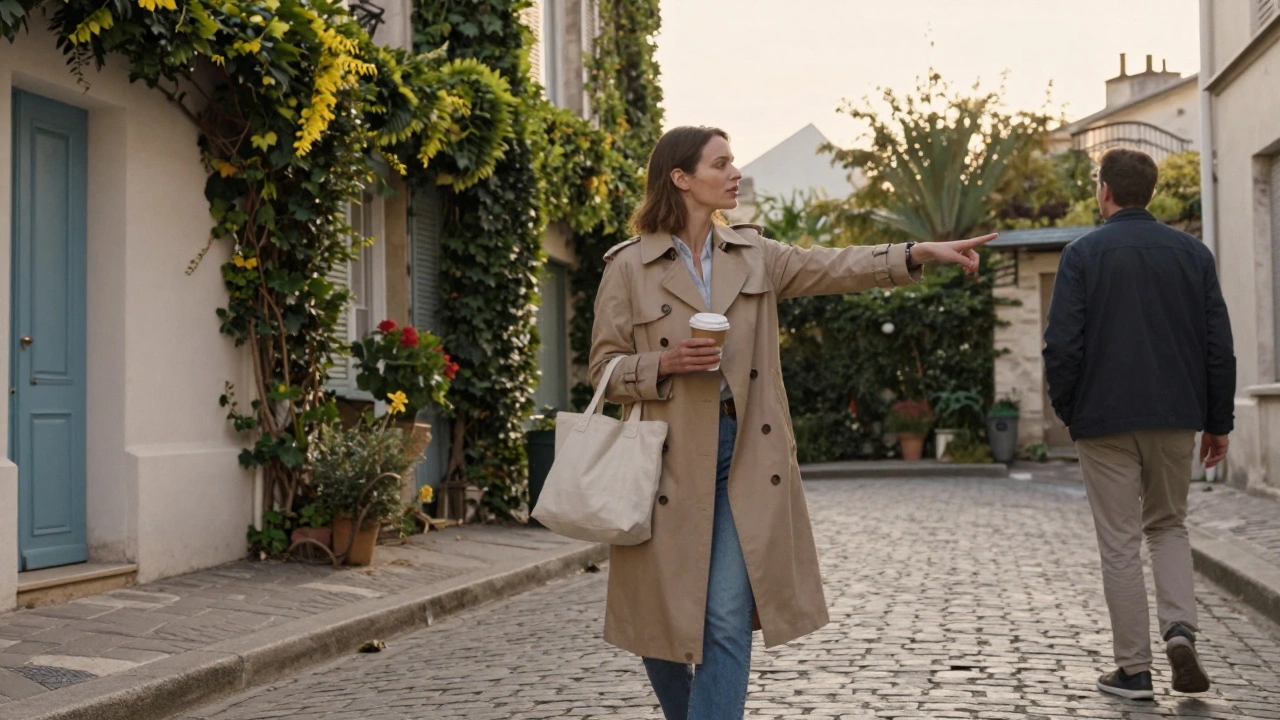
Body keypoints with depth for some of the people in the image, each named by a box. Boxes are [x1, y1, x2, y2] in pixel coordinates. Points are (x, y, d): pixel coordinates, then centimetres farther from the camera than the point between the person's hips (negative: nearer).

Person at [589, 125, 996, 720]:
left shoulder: (753, 255, 10)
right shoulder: (628, 267, -1)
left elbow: (834, 268, -1)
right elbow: (604, 370, 0)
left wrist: (920, 252, -13)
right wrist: (665, 363, -17)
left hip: (745, 454, 2)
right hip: (669, 459, -2)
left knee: (729, 621, -6)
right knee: (663, 620, 8)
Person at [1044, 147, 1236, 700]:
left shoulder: (1083, 255, -5)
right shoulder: (1192, 253, 5)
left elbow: (1062, 346, -10)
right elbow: (1219, 346, 5)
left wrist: (1067, 412, 4)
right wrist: (1218, 421, 12)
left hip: (1105, 421, -3)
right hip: (1176, 418, 3)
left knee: (1120, 541, 4)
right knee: (1168, 525, 20)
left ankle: (1134, 669, 8)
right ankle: (1180, 628, -1)